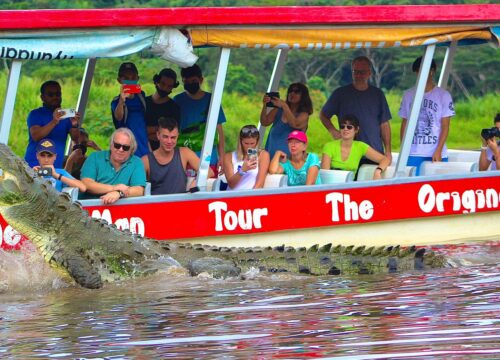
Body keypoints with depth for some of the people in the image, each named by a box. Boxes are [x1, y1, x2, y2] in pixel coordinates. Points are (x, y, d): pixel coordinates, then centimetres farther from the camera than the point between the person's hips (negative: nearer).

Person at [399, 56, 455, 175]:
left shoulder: (443, 95, 3)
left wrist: (438, 151, -9)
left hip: (436, 153, -2)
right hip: (413, 154, 2)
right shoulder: (409, 95, 12)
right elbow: (404, 124, 14)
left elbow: (445, 126, 0)